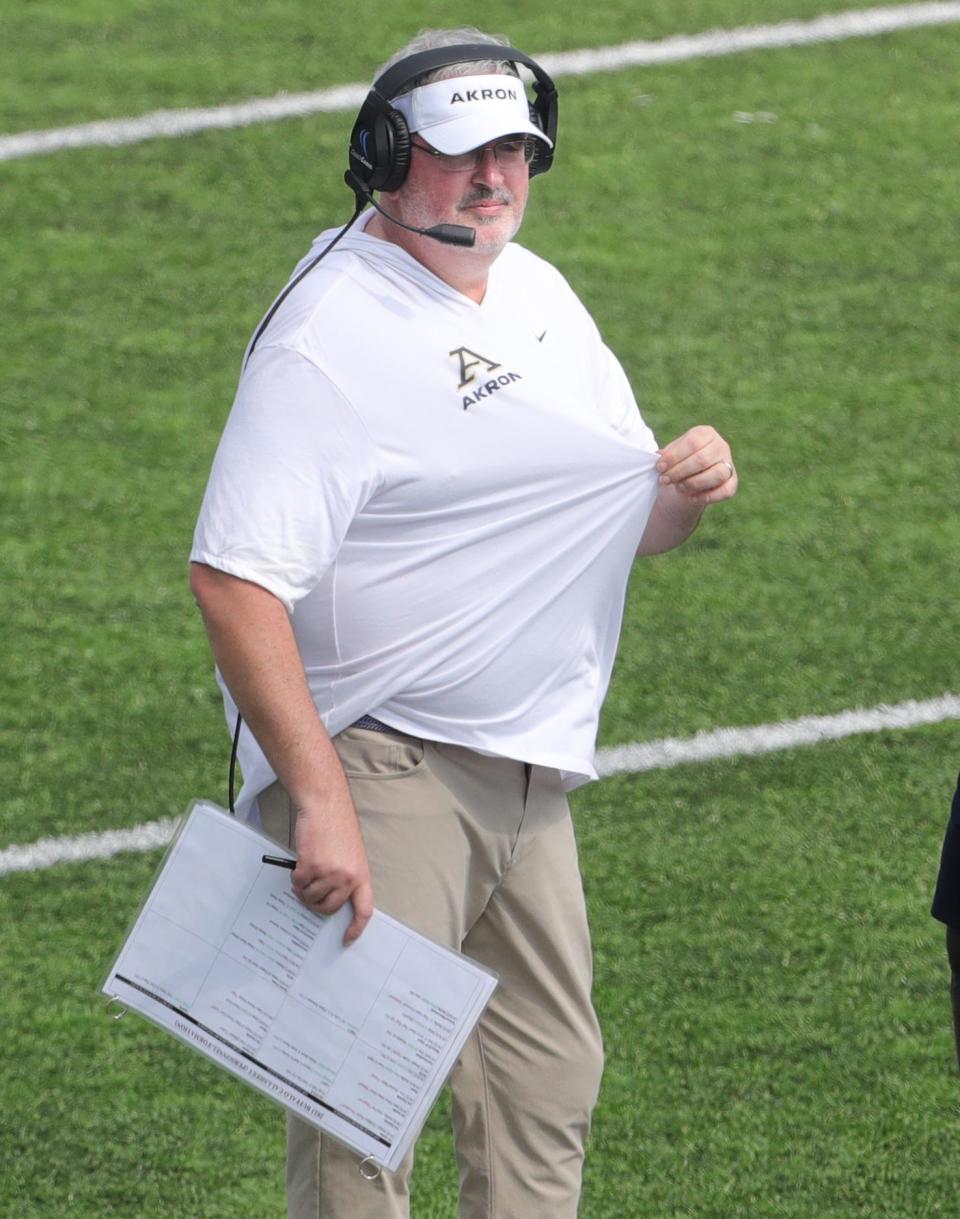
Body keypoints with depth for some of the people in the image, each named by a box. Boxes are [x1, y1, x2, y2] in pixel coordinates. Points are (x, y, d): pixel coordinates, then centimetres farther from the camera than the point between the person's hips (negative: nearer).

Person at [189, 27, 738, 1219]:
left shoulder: (539, 295, 13)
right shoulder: (326, 334, -14)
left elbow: (625, 523, 22)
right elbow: (233, 580, -23)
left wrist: (685, 490, -3)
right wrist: (318, 800, -30)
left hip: (530, 778, 8)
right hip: (379, 769, -8)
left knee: (551, 1083, 12)